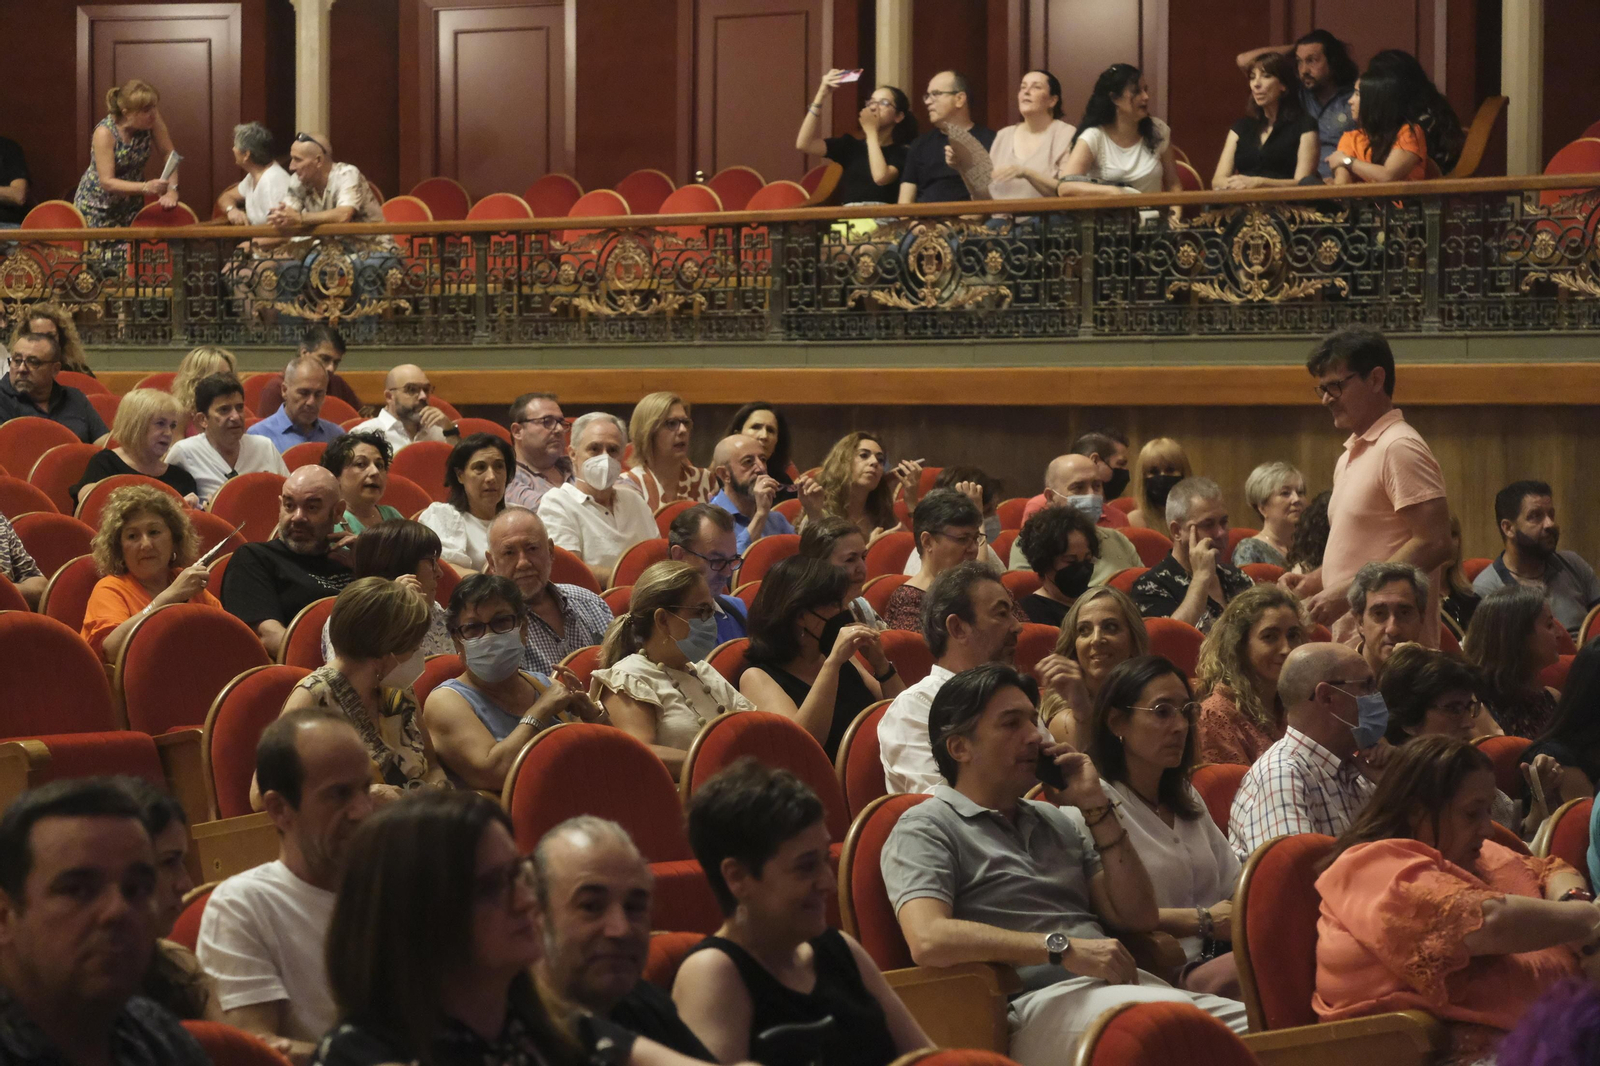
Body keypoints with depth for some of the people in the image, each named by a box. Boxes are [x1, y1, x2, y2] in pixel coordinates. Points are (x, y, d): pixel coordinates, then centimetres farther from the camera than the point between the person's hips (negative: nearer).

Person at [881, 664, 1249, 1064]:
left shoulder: (1056, 822, 26)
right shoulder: (925, 830, 4)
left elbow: (1139, 918, 20)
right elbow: (928, 940, -14)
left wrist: (1097, 808, 11)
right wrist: (1064, 949, -14)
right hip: (1039, 1000, -7)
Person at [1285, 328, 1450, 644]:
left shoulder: (1400, 449, -10)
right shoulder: (1350, 457, 21)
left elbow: (1434, 544, -18)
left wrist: (1349, 592, -20)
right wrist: (1311, 582, 11)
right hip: (1351, 639, 9)